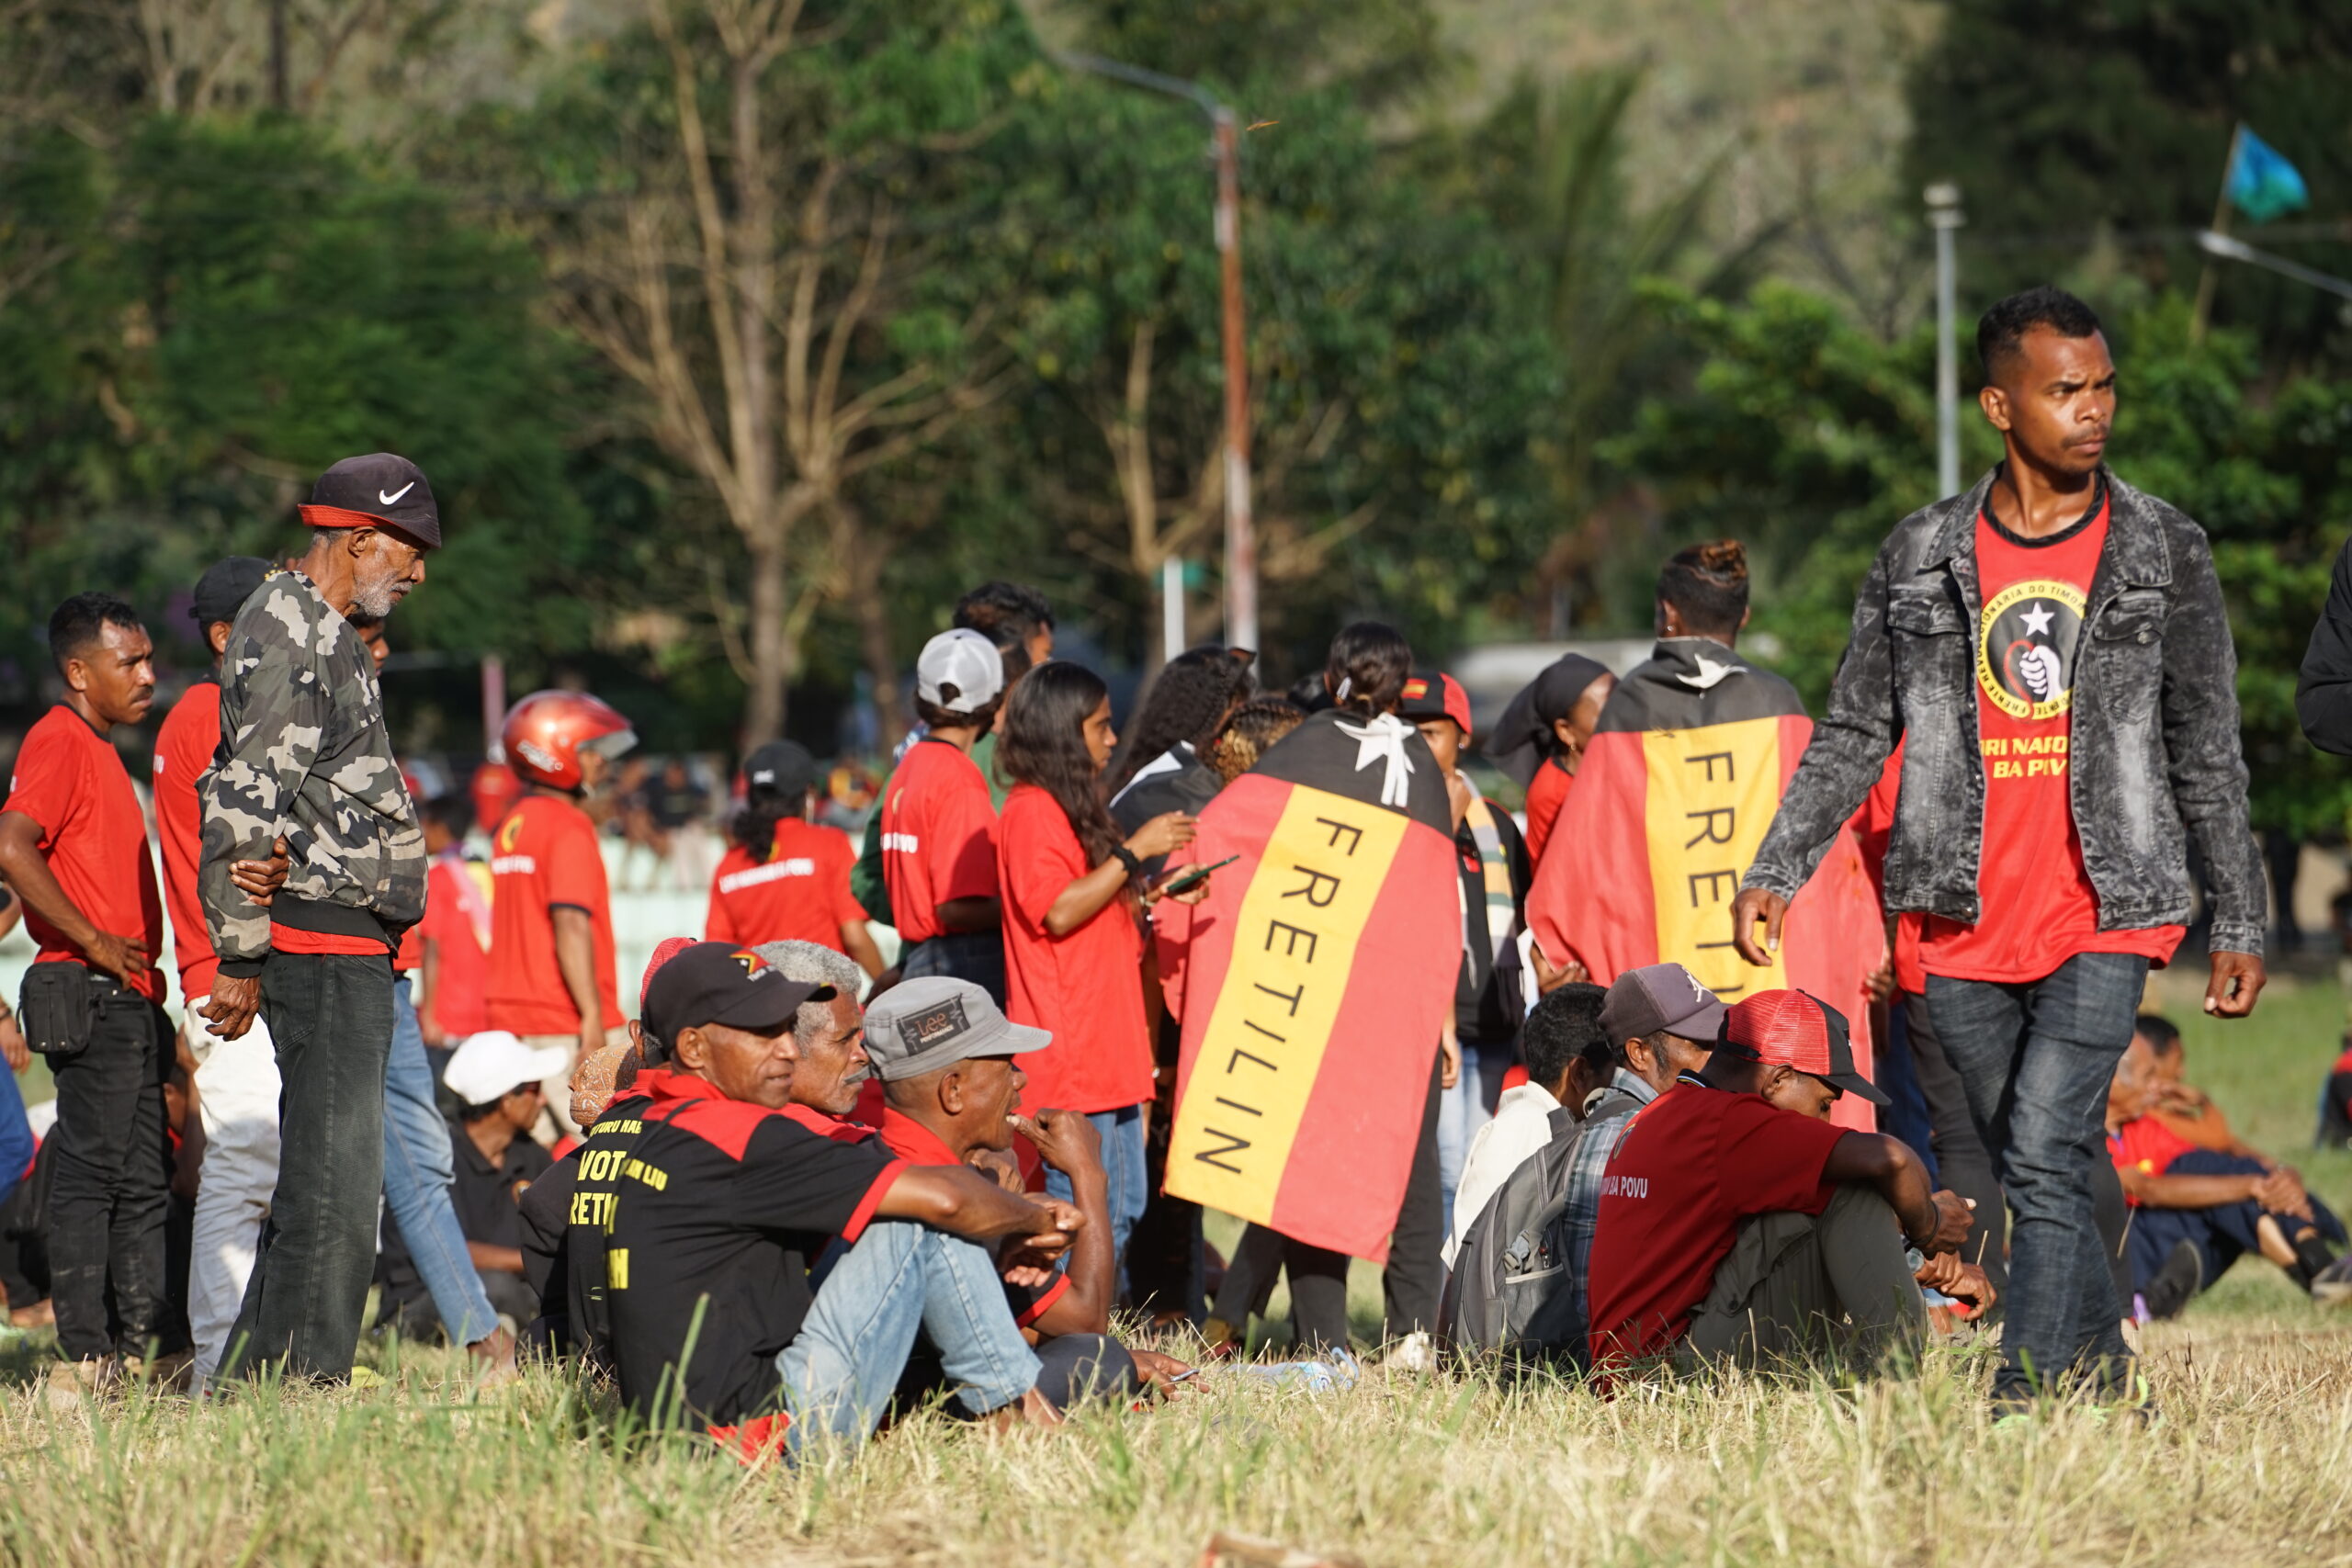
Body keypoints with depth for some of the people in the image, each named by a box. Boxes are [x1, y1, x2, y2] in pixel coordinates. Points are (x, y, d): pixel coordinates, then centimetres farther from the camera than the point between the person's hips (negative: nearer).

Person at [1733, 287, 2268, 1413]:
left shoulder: (2165, 554, 3)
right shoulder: (1921, 559, 6)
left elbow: (2208, 756, 6)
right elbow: (1852, 736, 10)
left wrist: (2238, 920, 6)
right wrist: (1776, 872, 0)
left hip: (2106, 918, -3)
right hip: (1966, 929, 3)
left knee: (2044, 1158, -17)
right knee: (2035, 1175, 10)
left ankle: (2026, 1403, -17)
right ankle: (2100, 1370, 25)